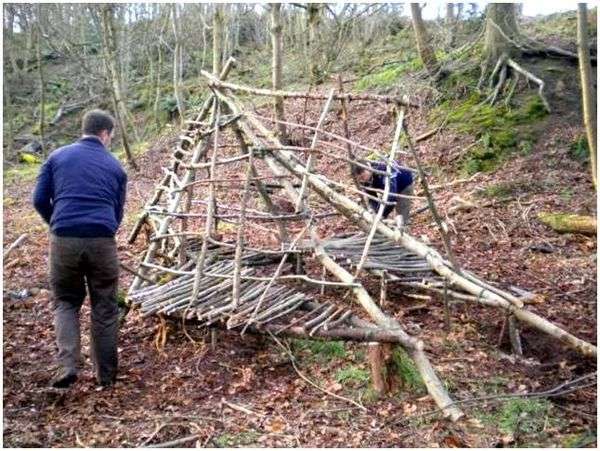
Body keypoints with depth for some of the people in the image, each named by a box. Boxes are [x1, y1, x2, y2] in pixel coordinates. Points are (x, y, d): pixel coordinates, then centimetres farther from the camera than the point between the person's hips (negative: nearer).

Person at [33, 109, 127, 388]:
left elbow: (39, 200, 10)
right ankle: (106, 375, 22)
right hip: (102, 242, 0)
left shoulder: (58, 156, 14)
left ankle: (68, 366, 2)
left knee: (66, 302, 18)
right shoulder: (114, 165, 15)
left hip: (64, 240, 0)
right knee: (104, 308, 13)